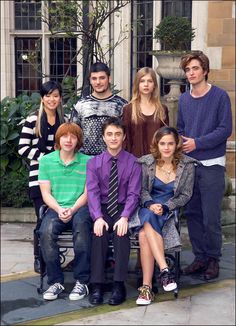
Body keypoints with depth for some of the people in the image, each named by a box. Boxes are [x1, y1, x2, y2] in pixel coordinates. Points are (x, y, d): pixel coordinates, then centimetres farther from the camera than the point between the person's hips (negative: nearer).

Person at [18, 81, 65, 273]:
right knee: (43, 219, -4)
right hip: (39, 176, -3)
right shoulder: (33, 119, -2)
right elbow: (23, 148, -5)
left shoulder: (64, 120, 11)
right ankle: (39, 258, 11)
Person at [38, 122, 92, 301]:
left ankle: (82, 281, -26)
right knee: (46, 231, -30)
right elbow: (46, 193, 6)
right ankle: (56, 281, -17)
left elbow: (87, 193, 2)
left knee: (81, 225, -35)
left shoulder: (87, 161, 5)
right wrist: (59, 209, -12)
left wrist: (72, 209, -15)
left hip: (80, 207, -1)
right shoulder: (46, 161, 9)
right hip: (56, 208, 2)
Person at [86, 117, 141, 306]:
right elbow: (92, 192, -5)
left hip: (123, 208, -1)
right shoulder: (94, 163, 6)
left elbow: (133, 194, -5)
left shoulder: (132, 162, 3)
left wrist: (124, 217, -22)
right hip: (102, 208, 1)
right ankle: (97, 285, -28)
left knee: (121, 230, -32)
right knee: (99, 232, -30)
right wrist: (98, 217, -22)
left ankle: (119, 285, -30)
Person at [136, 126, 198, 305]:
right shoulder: (146, 162, 2)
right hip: (148, 207, 2)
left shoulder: (187, 165, 0)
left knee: (144, 234, -31)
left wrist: (165, 207, -13)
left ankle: (146, 287, -31)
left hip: (171, 210, -2)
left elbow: (186, 195, 1)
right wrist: (150, 204, -15)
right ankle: (165, 270, -40)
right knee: (149, 217, -37)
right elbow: (142, 190, 6)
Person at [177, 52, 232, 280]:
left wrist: (197, 143, -15)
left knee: (210, 217, -2)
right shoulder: (183, 99, 10)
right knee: (192, 214, 9)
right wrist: (180, 143, -2)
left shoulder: (219, 96, -5)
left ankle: (213, 259, 14)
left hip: (211, 165, -5)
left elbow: (225, 129, -10)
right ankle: (200, 257, 22)